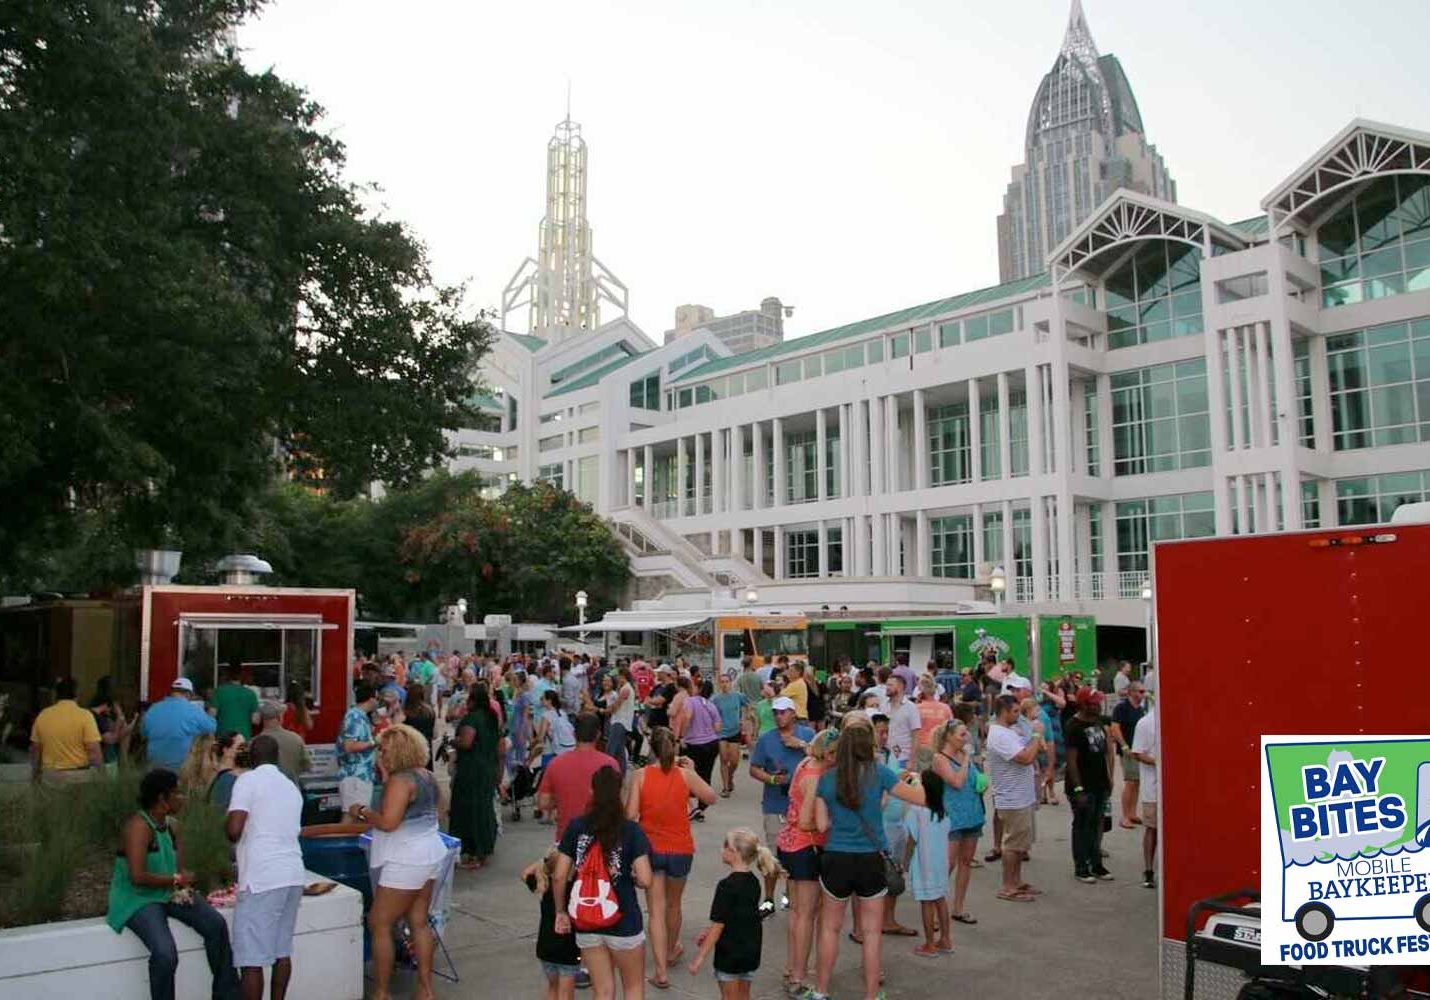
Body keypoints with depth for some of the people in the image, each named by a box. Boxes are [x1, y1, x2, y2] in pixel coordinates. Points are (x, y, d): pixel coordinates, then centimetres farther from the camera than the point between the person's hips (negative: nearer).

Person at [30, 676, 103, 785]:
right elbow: (94, 751, -14)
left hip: (50, 776, 4)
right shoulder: (85, 716, -10)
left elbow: (35, 750, 10)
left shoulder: (43, 716, 3)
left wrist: (36, 774, 23)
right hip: (79, 776, -4)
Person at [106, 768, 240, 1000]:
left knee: (216, 924, -11)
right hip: (138, 899, -7)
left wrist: (182, 888, -9)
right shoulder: (139, 826, -17)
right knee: (165, 953, -30)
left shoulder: (172, 826, 8)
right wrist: (176, 880, -16)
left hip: (170, 893, 7)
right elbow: (138, 877, -25)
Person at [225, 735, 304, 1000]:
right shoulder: (291, 787, 18)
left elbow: (234, 830, -12)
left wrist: (229, 831, 10)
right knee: (282, 950, 15)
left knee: (251, 958, -1)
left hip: (262, 878, -7)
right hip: (293, 874, 7)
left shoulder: (248, 780, -3)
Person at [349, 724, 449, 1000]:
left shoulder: (400, 780, -19)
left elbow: (388, 822, -25)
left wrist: (362, 812, -8)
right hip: (429, 856, 9)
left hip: (406, 861, -9)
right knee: (419, 922, 14)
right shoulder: (426, 776, 9)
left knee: (379, 924, 2)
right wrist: (386, 778, 9)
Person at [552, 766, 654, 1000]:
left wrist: (561, 911, 8)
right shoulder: (631, 830, -12)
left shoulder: (576, 826, -5)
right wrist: (629, 878, 3)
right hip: (624, 922, -2)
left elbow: (559, 877, -6)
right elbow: (644, 880, -18)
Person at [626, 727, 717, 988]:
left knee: (656, 910, 5)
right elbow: (711, 797, 1)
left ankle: (661, 971, -1)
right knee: (673, 903, 23)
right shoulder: (685, 774, -11)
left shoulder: (641, 775, -12)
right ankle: (672, 950, 46)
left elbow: (630, 814, -15)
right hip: (680, 849, 1)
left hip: (650, 848, -1)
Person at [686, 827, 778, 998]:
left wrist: (700, 956, -12)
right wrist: (709, 931, 16)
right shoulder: (753, 881, 3)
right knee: (744, 996, 18)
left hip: (730, 952, -7)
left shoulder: (727, 885, -21)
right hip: (752, 950, 7)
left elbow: (719, 924, -19)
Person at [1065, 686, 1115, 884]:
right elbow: (1071, 760, -18)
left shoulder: (1098, 722, 9)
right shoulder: (1074, 727, -16)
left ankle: (1096, 864, 24)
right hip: (1082, 786, -8)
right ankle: (1081, 868, 11)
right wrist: (1078, 789, -20)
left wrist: (1108, 779, 14)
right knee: (1082, 826, 2)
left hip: (1099, 784, 8)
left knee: (1096, 825, 14)